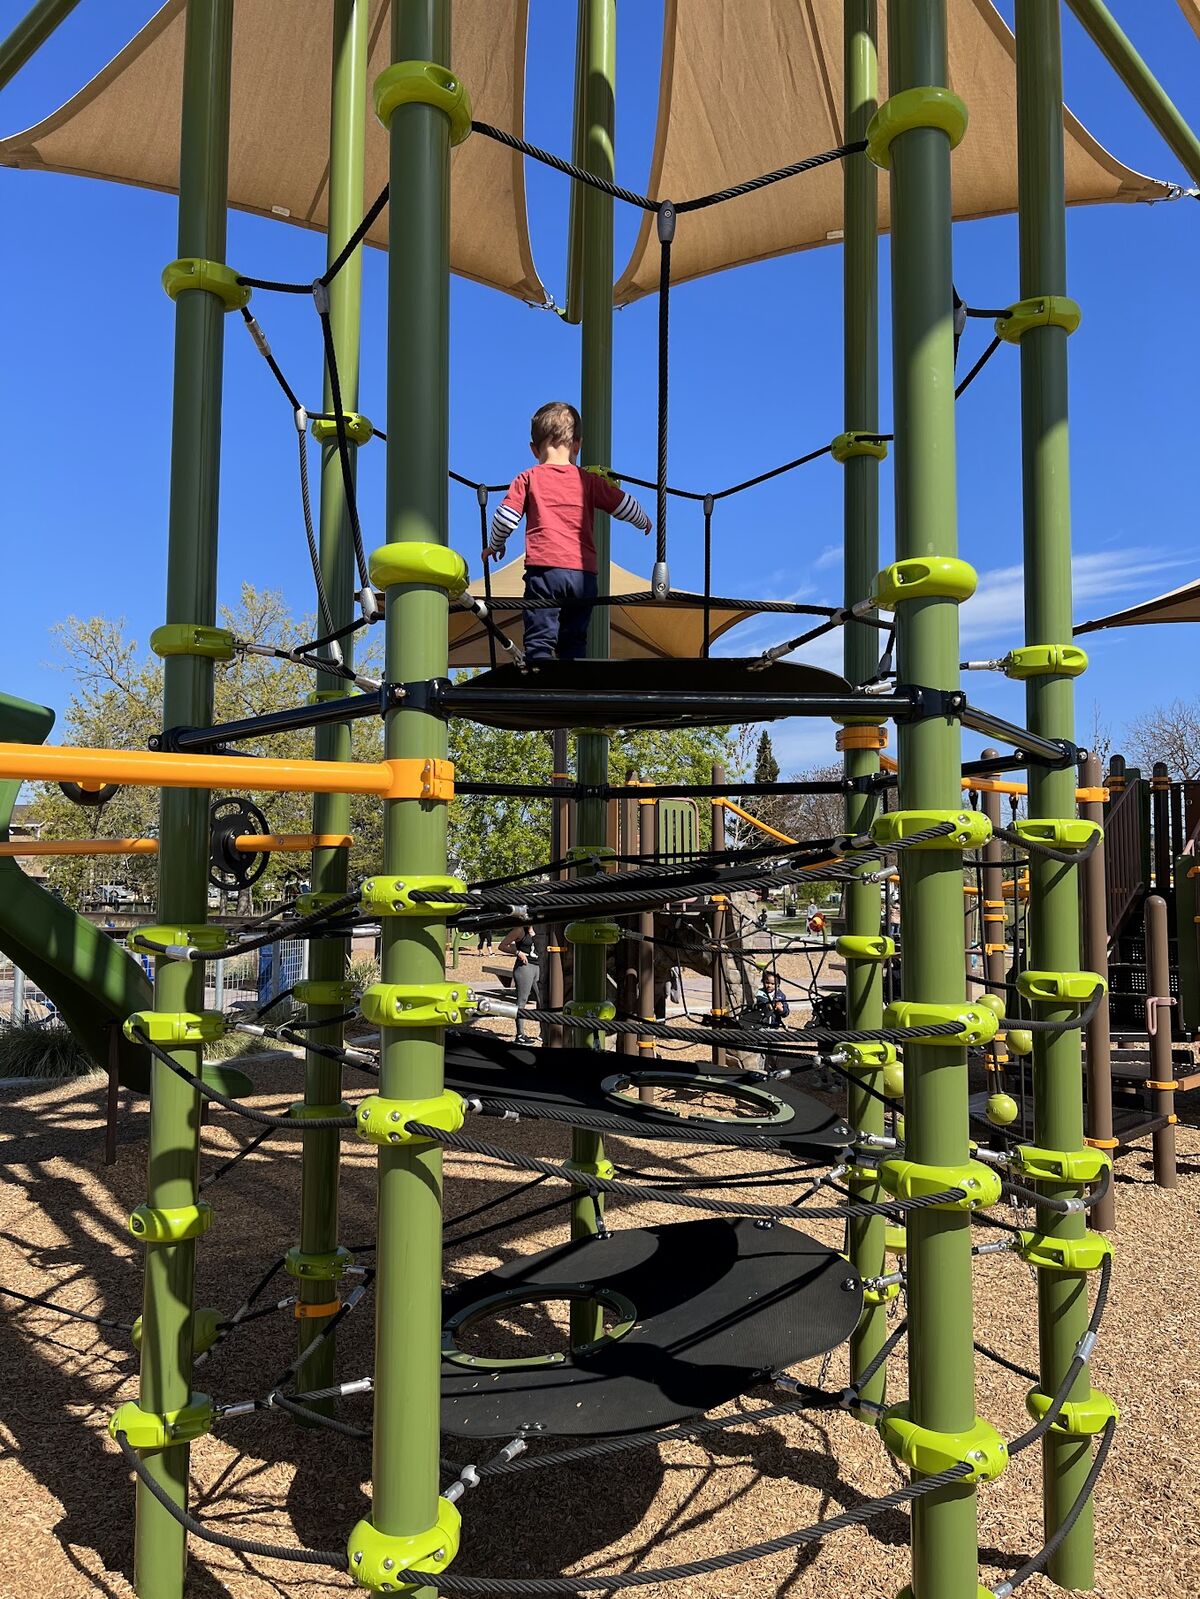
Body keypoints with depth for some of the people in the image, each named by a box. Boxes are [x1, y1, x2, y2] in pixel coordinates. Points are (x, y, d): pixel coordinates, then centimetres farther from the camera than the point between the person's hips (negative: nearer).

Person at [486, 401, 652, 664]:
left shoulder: (527, 479, 8)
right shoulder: (590, 481, 13)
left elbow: (505, 517, 4)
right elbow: (625, 506, 16)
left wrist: (495, 546, 23)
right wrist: (645, 523, 37)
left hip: (543, 570, -3)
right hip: (584, 574, 3)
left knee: (539, 642, -5)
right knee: (574, 643, 12)